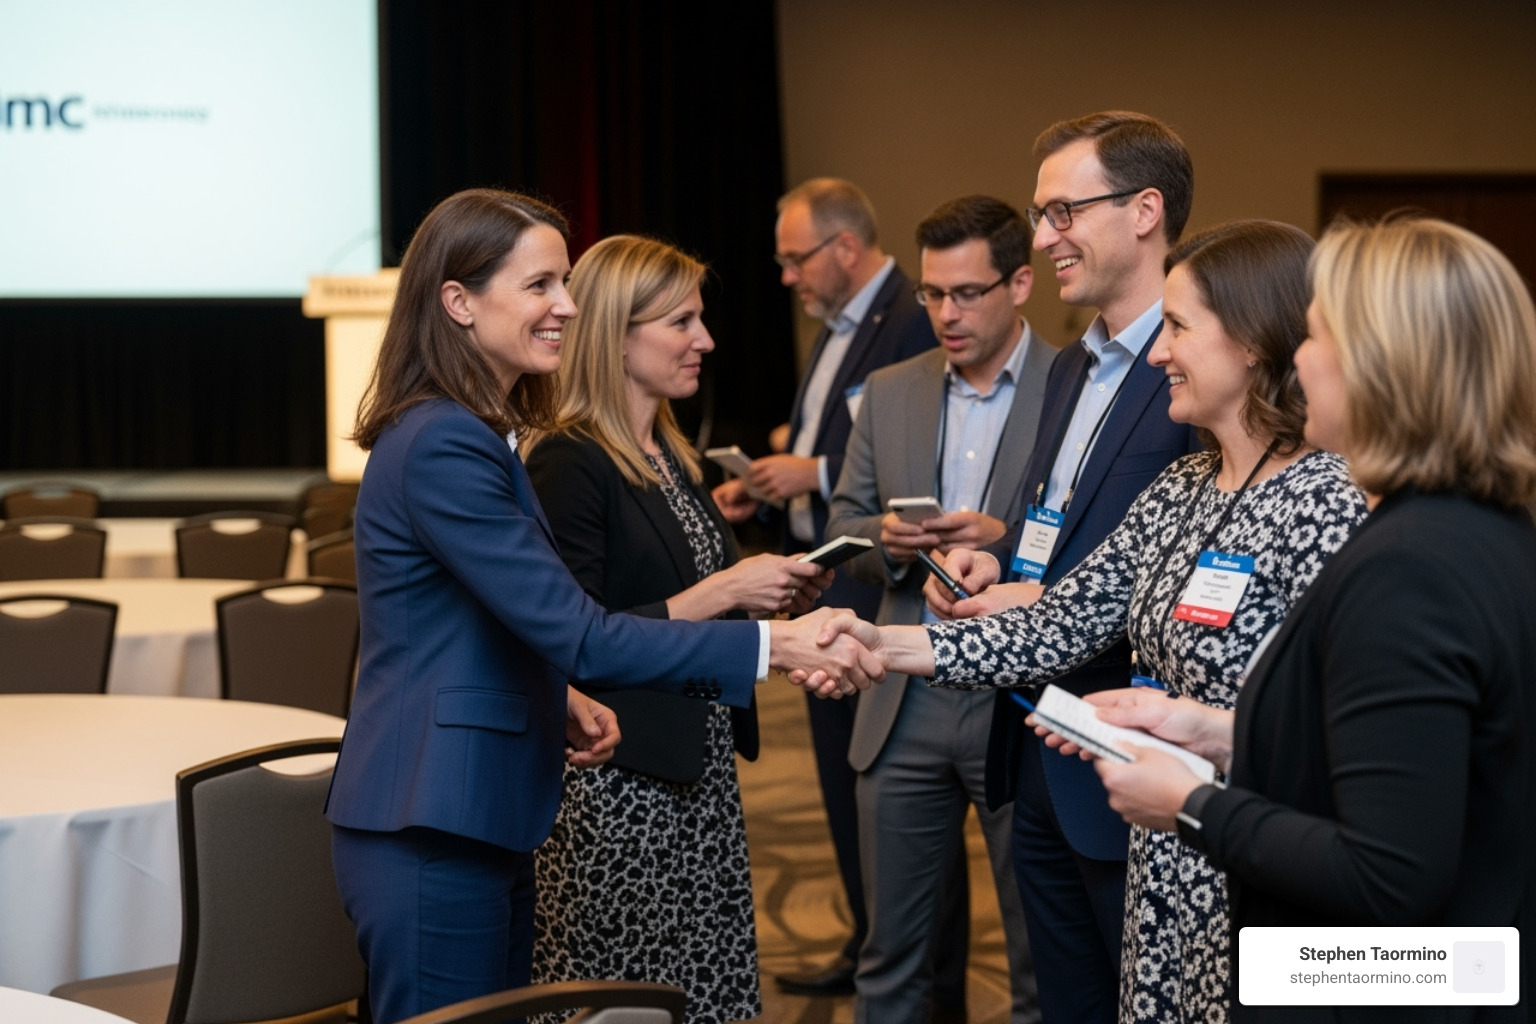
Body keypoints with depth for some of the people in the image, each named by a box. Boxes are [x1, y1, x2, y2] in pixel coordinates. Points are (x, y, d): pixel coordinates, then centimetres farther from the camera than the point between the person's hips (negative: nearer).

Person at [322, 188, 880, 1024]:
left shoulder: (473, 434, 15)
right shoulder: (442, 446, -19)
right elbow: (575, 633, -22)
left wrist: (559, 701, 6)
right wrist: (770, 646, -23)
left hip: (476, 822, 10)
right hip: (431, 839, -10)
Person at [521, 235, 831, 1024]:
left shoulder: (668, 455, 13)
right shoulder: (570, 464, -14)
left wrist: (776, 596, 4)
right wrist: (718, 593, -17)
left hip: (696, 774, 9)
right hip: (615, 787, -9)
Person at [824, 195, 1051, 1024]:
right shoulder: (889, 394, 9)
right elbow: (842, 530, 11)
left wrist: (1007, 541, -23)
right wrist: (885, 541, -11)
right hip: (905, 706, 4)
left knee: (1043, 956, 9)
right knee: (890, 951, 12)